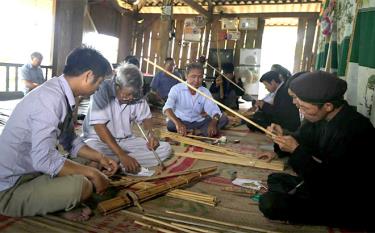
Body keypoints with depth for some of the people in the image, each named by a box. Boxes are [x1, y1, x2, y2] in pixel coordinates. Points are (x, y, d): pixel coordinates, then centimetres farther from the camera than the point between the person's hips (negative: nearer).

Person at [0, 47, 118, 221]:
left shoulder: (60, 93, 1)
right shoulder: (50, 98, -28)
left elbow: (70, 140, 12)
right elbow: (45, 159, -33)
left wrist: (99, 158, 4)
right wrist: (92, 173, -23)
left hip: (32, 171, 9)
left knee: (93, 164, 10)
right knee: (82, 185, -29)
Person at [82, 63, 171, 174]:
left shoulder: (136, 95, -6)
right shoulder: (102, 91, -20)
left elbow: (145, 117, 9)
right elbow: (99, 127, -25)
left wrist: (151, 134, -14)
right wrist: (122, 155, -31)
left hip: (126, 141, 6)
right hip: (99, 140, -5)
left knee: (165, 148, -12)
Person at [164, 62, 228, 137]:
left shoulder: (205, 92, 1)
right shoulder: (176, 89, -11)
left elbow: (214, 110, -11)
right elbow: (167, 108, -27)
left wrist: (213, 123, -36)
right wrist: (178, 123, -47)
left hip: (198, 122, 4)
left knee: (224, 119, -15)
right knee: (170, 124, -37)